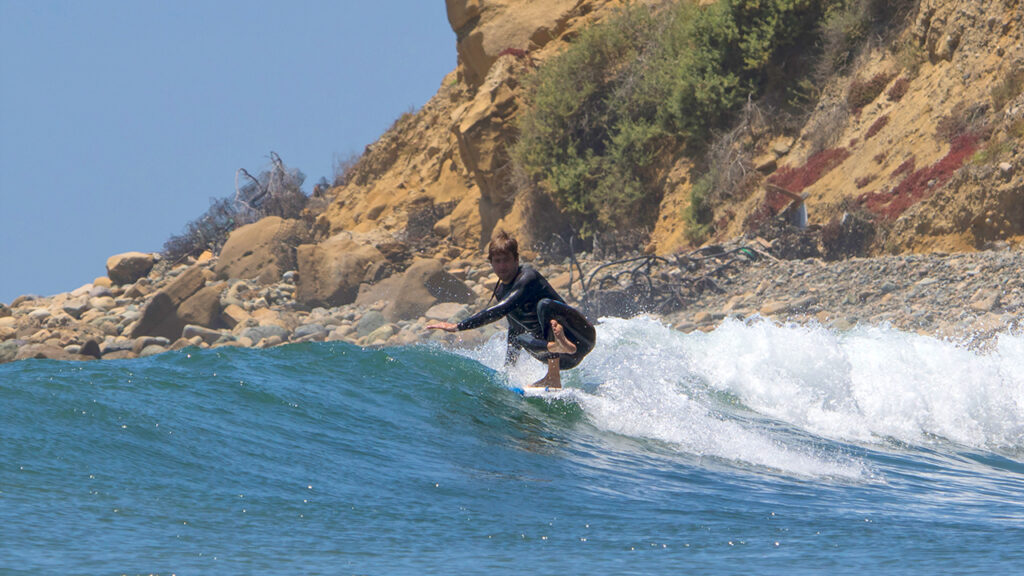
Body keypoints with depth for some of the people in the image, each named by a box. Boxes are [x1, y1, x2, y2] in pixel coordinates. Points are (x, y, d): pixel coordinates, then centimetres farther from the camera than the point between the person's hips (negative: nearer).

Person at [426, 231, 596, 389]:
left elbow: (500, 310, -29)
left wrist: (457, 327, -29)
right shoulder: (501, 291, 10)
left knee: (544, 305, -32)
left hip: (581, 335, -8)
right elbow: (515, 330, 23)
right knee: (522, 338, -18)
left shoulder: (528, 277, -17)